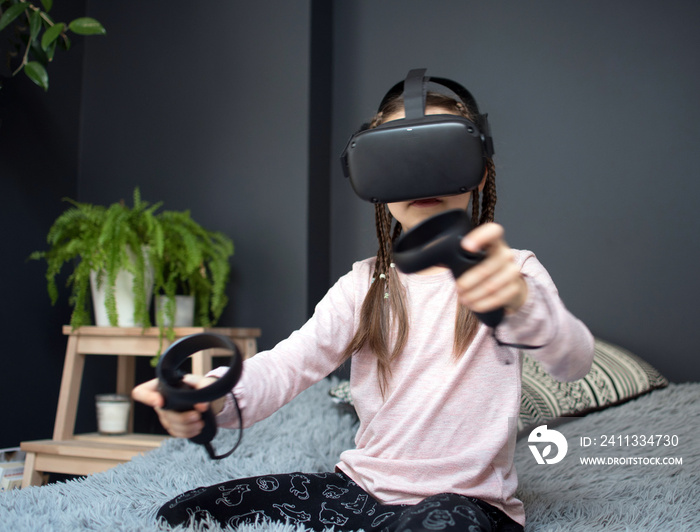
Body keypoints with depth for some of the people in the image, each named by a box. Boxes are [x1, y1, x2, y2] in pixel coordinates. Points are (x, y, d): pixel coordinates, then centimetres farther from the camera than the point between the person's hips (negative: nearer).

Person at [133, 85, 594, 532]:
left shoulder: (512, 272, -6)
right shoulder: (365, 284, 5)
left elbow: (575, 361, -25)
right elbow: (292, 361, -10)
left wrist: (520, 301, -50)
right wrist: (216, 396, -34)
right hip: (362, 486, 4)